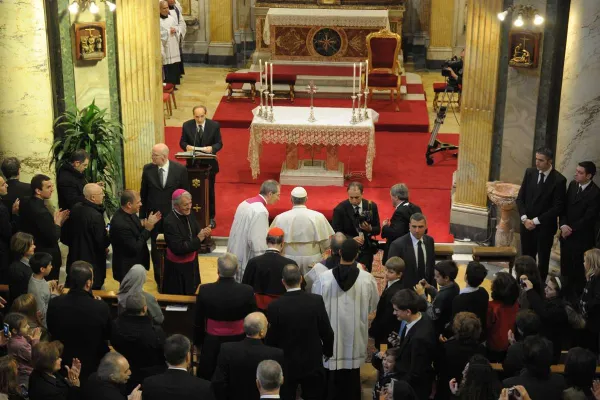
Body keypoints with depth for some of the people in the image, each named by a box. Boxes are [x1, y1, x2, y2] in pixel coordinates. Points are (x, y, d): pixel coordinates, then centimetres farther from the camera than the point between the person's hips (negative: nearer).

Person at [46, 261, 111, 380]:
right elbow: (108, 335, -8)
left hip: (62, 365, 2)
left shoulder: (54, 304, -19)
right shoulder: (101, 307, -27)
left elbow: (51, 332, -1)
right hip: (93, 366, -2)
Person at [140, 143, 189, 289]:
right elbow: (143, 194, 1)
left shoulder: (180, 169, -11)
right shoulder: (148, 169, -6)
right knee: (156, 250, 11)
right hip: (154, 216, 1)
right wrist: (142, 216, 3)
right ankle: (160, 280, 26)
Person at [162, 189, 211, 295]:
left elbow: (197, 234, 5)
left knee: (191, 295, 19)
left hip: (192, 263, 7)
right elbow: (178, 248, -27)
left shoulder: (190, 215, -4)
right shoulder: (170, 222, -25)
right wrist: (198, 239, -28)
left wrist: (204, 234, -19)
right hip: (177, 267, -7)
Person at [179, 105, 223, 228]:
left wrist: (212, 148, -27)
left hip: (209, 163, -1)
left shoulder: (214, 125, -8)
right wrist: (186, 146, -22)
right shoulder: (187, 125, -6)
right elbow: (182, 142, 2)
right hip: (192, 163, 1)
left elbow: (219, 143, -5)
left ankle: (210, 217, 23)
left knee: (209, 190, 10)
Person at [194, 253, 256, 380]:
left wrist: (198, 342, 15)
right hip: (238, 342, 0)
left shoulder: (205, 290, -14)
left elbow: (198, 321, -1)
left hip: (212, 344, 0)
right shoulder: (247, 291, -15)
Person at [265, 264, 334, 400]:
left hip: (286, 365, -1)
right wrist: (328, 351, 12)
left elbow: (271, 339, -9)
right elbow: (327, 332, -7)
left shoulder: (275, 306, -17)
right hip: (312, 363, 1)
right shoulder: (316, 301, -14)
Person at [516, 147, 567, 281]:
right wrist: (525, 219, -9)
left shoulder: (559, 180, -14)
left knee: (543, 260, 9)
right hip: (527, 224, 4)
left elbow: (558, 207, -14)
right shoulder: (530, 172, 0)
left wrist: (536, 220, -14)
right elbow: (520, 198, 4)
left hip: (545, 226, -4)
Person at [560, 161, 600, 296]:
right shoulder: (573, 184, 3)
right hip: (566, 234, 6)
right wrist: (563, 225, -9)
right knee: (565, 266, 16)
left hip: (581, 238, -6)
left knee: (578, 268, 4)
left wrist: (571, 229, -14)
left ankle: (577, 295, 19)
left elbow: (589, 218, -19)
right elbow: (564, 206, 5)